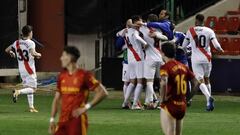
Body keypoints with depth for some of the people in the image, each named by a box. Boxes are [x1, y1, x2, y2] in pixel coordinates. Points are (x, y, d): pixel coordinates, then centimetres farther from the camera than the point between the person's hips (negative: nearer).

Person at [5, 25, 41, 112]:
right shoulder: (30, 43, -13)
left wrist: (12, 53, 32)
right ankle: (18, 92, -26)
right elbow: (32, 53, -30)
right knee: (33, 88, -4)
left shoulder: (17, 43, 5)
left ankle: (31, 107, 14)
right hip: (29, 69, -7)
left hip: (21, 69, 7)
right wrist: (38, 54, -8)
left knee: (28, 88, 16)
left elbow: (7, 50, 11)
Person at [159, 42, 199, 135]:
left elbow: (164, 83, -29)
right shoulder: (183, 67, 11)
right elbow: (196, 84, 13)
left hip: (169, 105, -7)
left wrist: (163, 99, -16)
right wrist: (187, 99, 17)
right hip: (182, 106, 7)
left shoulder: (166, 67, -10)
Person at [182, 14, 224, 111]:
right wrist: (220, 50, 13)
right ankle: (209, 102, 19)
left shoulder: (190, 31, -1)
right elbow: (216, 45, -9)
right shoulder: (209, 31, -2)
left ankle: (209, 97, -30)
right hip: (206, 58, 2)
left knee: (201, 80, -4)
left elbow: (184, 46, 6)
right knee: (206, 79, 19)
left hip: (195, 59, -2)